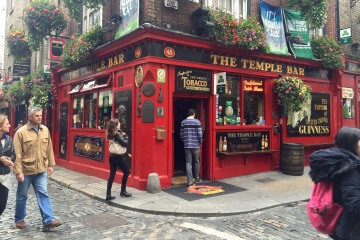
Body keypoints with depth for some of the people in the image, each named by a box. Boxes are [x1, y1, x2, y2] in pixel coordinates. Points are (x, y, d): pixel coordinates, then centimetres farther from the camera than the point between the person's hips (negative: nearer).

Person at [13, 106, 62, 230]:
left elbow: (49, 149, 9)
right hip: (26, 170, -3)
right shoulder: (21, 132, -12)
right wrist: (18, 171, -16)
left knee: (43, 194, 0)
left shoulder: (45, 130, 2)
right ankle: (19, 219, 31)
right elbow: (17, 154, -13)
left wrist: (50, 164, 8)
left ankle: (48, 221, 2)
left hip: (41, 170, 3)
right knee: (22, 196, 13)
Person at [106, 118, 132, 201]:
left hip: (112, 157, 8)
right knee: (126, 172, 12)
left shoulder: (112, 134, 9)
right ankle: (123, 191, 20)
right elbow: (125, 143, -24)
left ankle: (108, 195, 8)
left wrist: (126, 153, 19)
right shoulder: (118, 134, -18)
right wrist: (125, 136, -7)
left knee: (112, 175, 7)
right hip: (119, 158, -8)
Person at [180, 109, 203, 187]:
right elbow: (199, 134, -9)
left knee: (188, 163, 3)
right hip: (195, 145, -2)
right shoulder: (197, 121, -5)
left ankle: (190, 182, 1)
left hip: (187, 145, 2)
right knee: (197, 162, 14)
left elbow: (181, 134, 4)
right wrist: (200, 142, 8)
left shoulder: (183, 122, 4)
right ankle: (197, 179, 25)